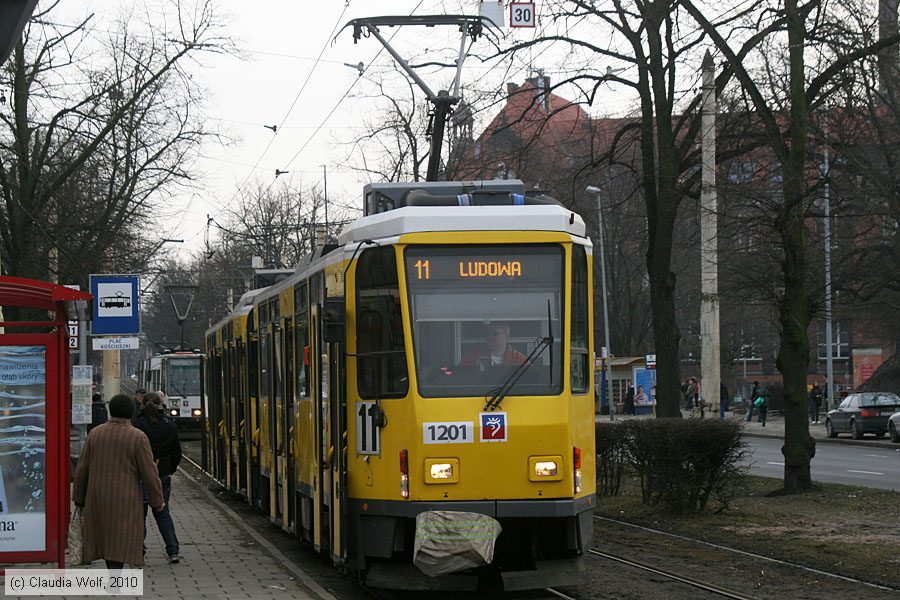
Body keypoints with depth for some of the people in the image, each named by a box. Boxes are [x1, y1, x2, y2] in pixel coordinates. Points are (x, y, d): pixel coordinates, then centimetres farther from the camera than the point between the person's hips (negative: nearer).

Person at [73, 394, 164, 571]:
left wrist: (79, 498, 16)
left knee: (106, 540, 14)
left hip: (97, 499, 4)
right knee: (119, 543, -2)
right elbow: (149, 473, -8)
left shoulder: (94, 434, 3)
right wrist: (157, 501, 3)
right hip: (126, 501, -4)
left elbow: (82, 469, 7)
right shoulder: (138, 438, -8)